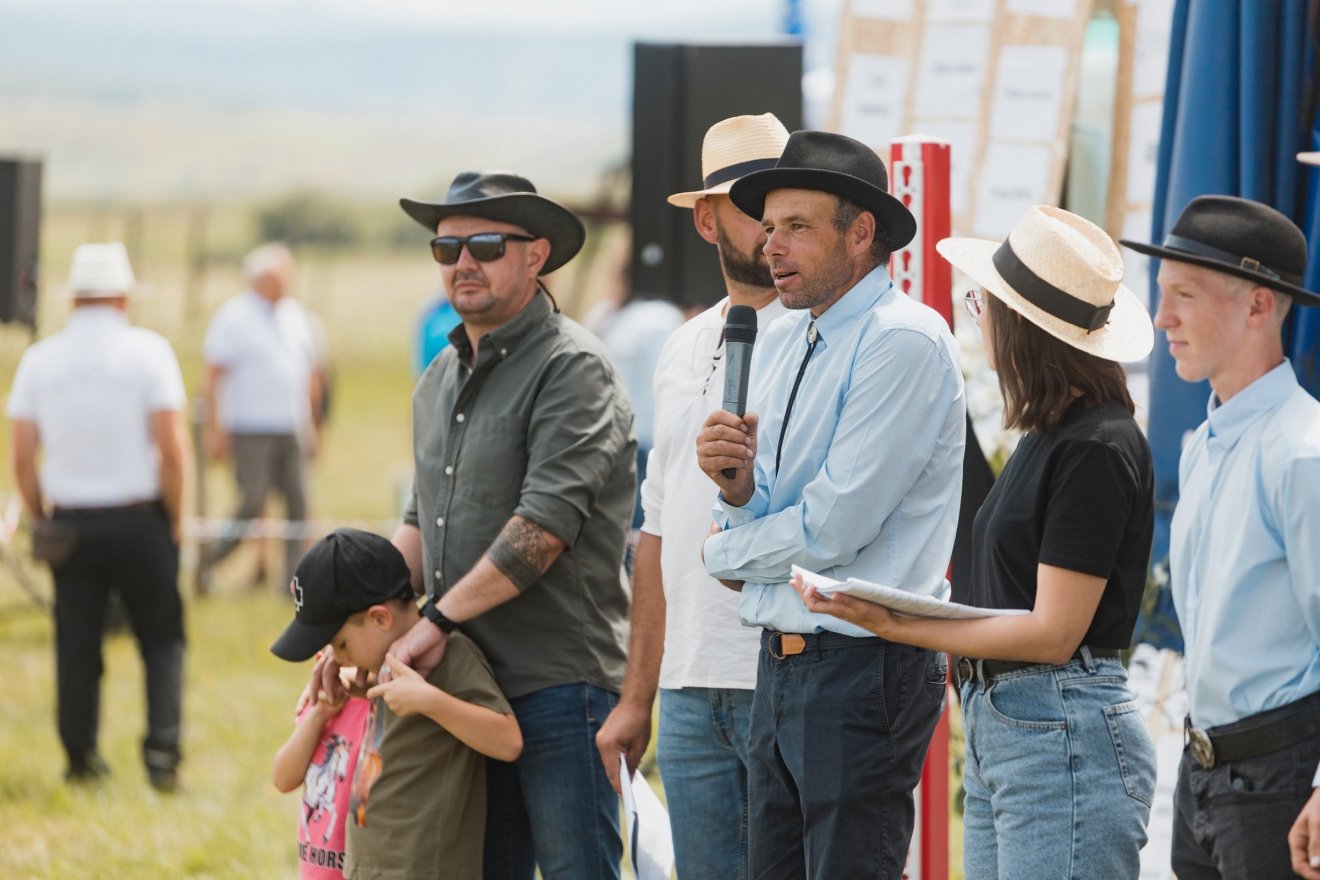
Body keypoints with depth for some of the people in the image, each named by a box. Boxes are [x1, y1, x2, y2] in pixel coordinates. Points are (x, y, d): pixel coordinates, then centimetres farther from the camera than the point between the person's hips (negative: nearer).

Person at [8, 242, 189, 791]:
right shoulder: (147, 351, -6)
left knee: (76, 647, 10)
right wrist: (175, 519, 0)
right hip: (138, 519, -2)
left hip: (70, 523, 2)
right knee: (162, 640, 7)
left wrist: (39, 520, 12)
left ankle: (80, 757, 15)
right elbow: (171, 448, -11)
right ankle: (162, 751, -6)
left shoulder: (40, 359, 2)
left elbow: (22, 457, 1)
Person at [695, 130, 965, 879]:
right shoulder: (780, 345, 15)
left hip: (862, 673, -9)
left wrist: (727, 553, -1)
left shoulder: (903, 342, -13)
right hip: (783, 667, 9)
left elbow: (833, 529, -18)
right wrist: (736, 484, -8)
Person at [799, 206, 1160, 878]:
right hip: (995, 730, 10)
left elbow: (1052, 632, -17)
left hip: (1065, 740, -10)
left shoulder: (1097, 449, -14)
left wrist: (896, 625, -18)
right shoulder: (1050, 436, 15)